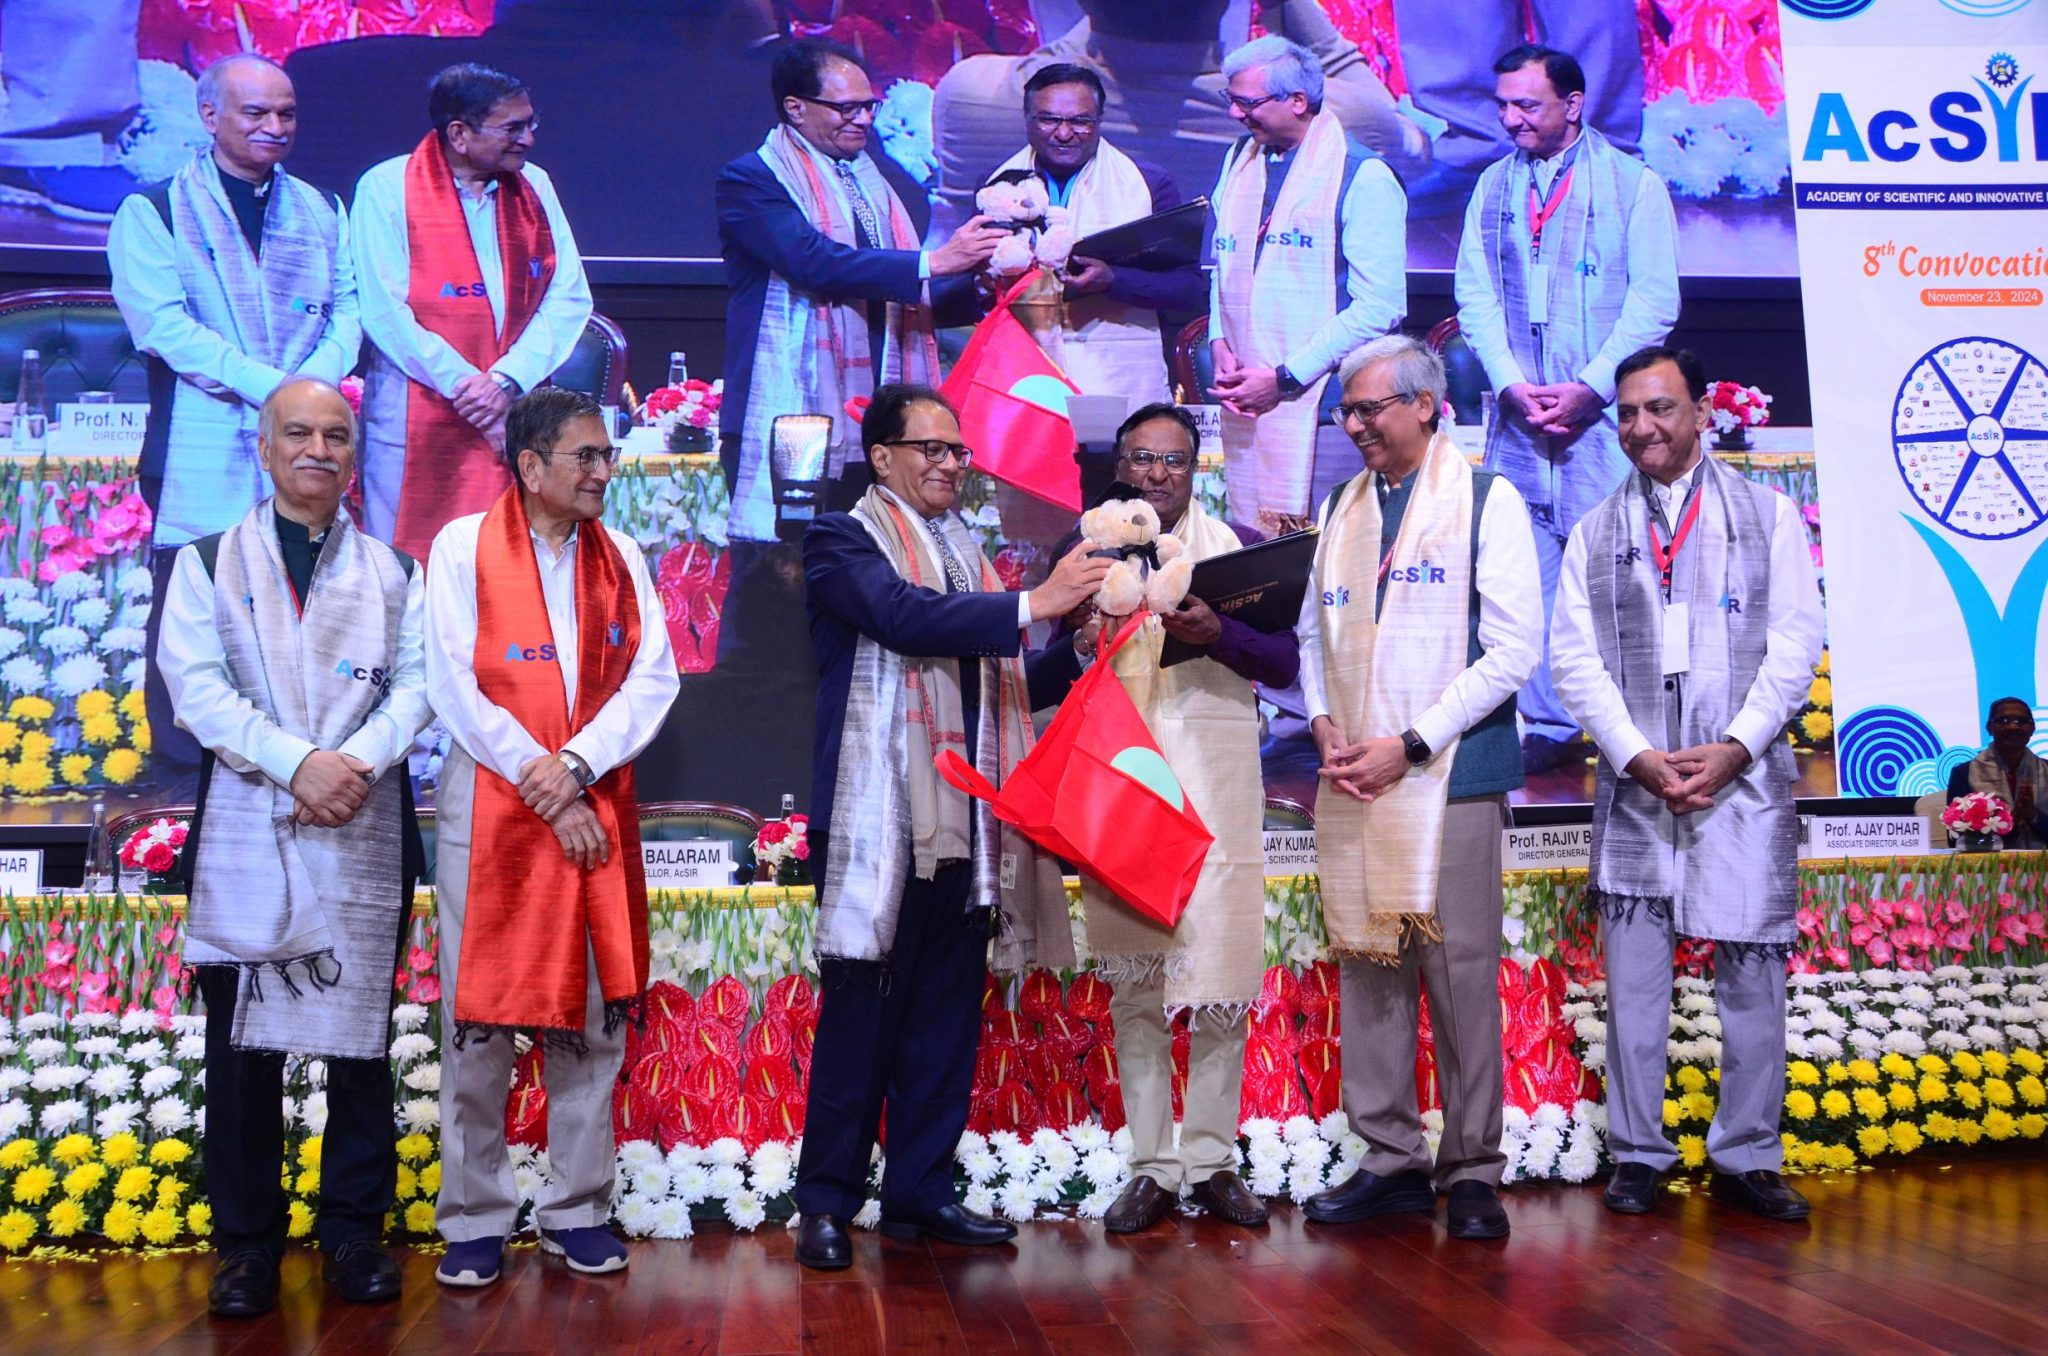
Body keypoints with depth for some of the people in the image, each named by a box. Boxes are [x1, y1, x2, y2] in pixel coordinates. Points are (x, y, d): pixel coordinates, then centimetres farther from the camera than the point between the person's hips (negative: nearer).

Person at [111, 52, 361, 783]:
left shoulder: (321, 210, 17)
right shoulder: (152, 211, 3)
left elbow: (348, 306, 11)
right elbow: (163, 323, -9)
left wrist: (319, 375, -11)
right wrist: (267, 384, -18)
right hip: (203, 446, -3)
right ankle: (184, 757, 12)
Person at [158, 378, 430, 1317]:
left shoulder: (392, 572, 14)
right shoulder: (209, 563, 10)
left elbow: (415, 683, 3)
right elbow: (198, 685, -3)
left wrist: (359, 761, -15)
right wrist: (297, 764, -15)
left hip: (365, 834, 1)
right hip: (245, 833, -1)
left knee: (361, 1036, 4)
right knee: (243, 1043, 2)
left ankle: (354, 1225, 16)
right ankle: (247, 1238, 13)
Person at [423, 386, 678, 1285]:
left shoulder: (620, 557, 12)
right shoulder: (462, 547, 0)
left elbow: (654, 678, 3)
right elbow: (454, 690, -7)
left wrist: (577, 765, -12)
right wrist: (546, 796, -9)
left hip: (597, 813, 4)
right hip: (489, 811, -3)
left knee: (594, 1019, 6)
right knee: (479, 1021, 0)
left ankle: (578, 1212, 17)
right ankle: (474, 1220, 13)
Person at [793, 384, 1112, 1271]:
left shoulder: (966, 553, 19)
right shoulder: (843, 542, -1)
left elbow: (1001, 683, 19)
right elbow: (906, 617, -20)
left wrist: (1075, 650, 3)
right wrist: (1033, 604, -24)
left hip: (964, 821, 6)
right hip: (882, 818, -6)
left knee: (947, 1017, 10)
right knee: (861, 1012, 0)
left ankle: (921, 1194, 20)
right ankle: (826, 1202, 11)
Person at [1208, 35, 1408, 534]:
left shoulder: (1363, 177, -7)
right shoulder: (1239, 161, 15)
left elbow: (1380, 306, -12)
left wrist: (1284, 378, -14)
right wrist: (1219, 340, 5)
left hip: (1321, 401, -6)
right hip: (1243, 403, 6)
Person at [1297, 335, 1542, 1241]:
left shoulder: (1487, 501, 0)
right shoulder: (1340, 508, 16)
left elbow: (1515, 649, -6)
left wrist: (1411, 743, -12)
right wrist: (1323, 723, 1)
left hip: (1450, 774, -5)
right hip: (1353, 781, 5)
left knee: (1462, 974, -2)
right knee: (1368, 970, 6)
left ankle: (1472, 1172, 9)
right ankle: (1391, 1160, 16)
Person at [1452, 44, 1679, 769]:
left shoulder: (1633, 183, 4)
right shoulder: (1494, 186, 14)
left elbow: (1655, 298, -2)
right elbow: (1475, 293, 9)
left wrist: (1589, 387, -12)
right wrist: (1512, 384, -5)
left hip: (1605, 409, -3)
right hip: (1517, 412, 3)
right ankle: (1545, 726, 6)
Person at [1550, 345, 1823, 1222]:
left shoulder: (1767, 515, 9)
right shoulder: (1595, 532, 11)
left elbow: (1796, 643, 2)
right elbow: (1574, 658, 4)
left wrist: (1732, 748, -10)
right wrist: (1638, 756, -9)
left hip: (1744, 778, -1)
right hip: (1634, 783, 1)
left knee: (1753, 973, 1)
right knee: (1633, 976, 3)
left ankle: (1746, 1158, 13)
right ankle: (1637, 1156, 12)